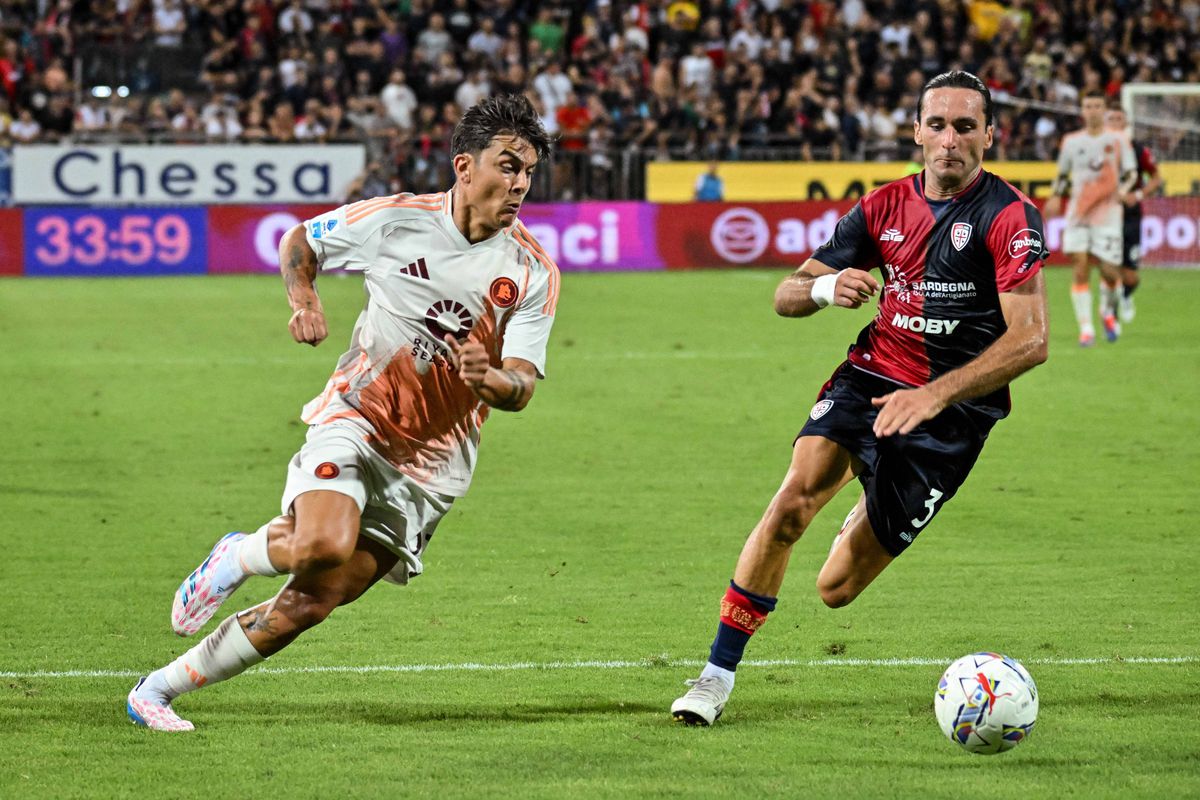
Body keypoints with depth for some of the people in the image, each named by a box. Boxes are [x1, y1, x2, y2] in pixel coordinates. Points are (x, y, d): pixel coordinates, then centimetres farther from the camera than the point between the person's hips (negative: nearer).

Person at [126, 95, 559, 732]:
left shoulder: (534, 272, -4)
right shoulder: (394, 219, -6)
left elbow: (520, 386, -6)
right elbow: (298, 242, 11)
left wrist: (490, 377, -29)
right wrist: (302, 298, -9)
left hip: (434, 462, 2)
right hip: (356, 422, -2)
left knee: (313, 601, -5)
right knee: (322, 546, -32)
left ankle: (158, 689, 9)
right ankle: (236, 557, 4)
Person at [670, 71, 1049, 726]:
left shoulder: (1008, 216, -10)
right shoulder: (886, 205, 6)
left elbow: (1029, 340, -18)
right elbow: (786, 297, 10)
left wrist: (934, 395, -27)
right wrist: (825, 288, -15)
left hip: (950, 413, -3)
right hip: (869, 377, 4)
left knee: (836, 588, -3)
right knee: (794, 498, -25)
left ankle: (868, 521, 35)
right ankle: (717, 675, -15)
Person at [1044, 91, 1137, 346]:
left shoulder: (1117, 141, 3)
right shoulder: (1071, 142, 9)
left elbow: (1130, 172, 4)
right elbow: (1062, 174, 21)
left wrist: (1121, 191, -15)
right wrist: (1056, 196, 5)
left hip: (1107, 214, -1)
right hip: (1077, 215, 1)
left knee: (1109, 271, -3)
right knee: (1080, 270, -11)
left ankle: (1108, 311, 29)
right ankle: (1086, 328, -9)